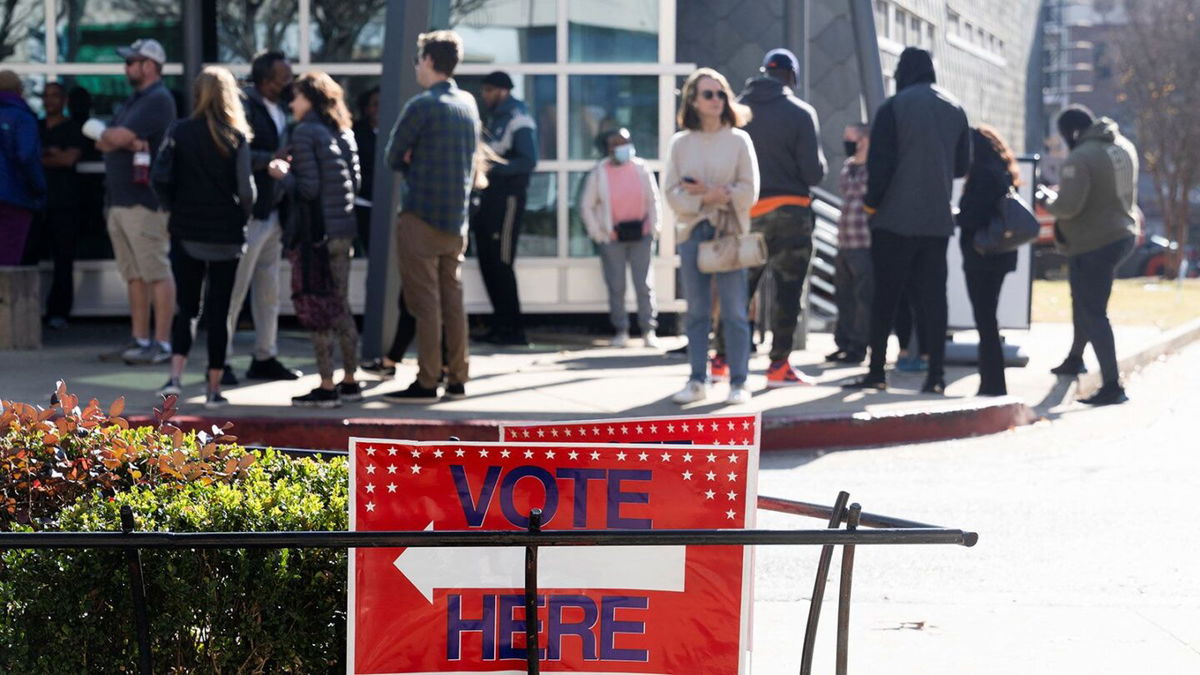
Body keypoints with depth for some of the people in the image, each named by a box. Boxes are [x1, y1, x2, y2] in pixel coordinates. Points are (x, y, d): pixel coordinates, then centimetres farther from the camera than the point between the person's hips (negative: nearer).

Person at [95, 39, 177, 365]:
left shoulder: (158, 100, -9)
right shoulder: (134, 101, 21)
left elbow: (116, 138, -18)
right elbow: (103, 142, 13)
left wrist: (111, 137, 4)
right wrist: (125, 141, -7)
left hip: (145, 202, -10)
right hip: (120, 201, 10)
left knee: (157, 273, -8)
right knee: (134, 275, 11)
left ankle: (162, 344, -8)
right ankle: (140, 341, 15)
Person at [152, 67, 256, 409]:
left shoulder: (179, 132, -3)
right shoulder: (236, 137, -7)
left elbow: (161, 180, -8)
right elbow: (246, 188, -12)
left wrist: (178, 208, 7)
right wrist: (241, 218, 6)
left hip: (186, 233, 1)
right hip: (226, 237, -1)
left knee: (185, 307, 11)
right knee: (218, 311, 6)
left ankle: (175, 376, -6)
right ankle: (214, 389, 9)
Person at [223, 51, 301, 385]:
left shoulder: (281, 109, 14)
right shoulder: (243, 106, -12)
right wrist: (272, 159, -26)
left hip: (273, 211, 9)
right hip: (249, 212, -9)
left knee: (269, 291, 14)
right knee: (235, 291, -3)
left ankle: (265, 357, 22)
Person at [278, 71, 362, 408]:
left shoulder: (305, 132, -10)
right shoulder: (344, 133, 11)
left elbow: (307, 188, -16)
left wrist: (283, 174, 2)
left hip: (317, 232, -8)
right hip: (344, 230, 8)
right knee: (341, 307, 14)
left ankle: (327, 388, -1)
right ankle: (349, 382, 19)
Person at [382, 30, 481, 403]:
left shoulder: (422, 105, -12)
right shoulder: (469, 104, 11)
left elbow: (393, 157, -7)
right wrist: (422, 165, 7)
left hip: (423, 215, -7)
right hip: (457, 217, 7)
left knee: (425, 302, -5)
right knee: (452, 298, 10)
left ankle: (426, 383, -4)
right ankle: (457, 379, 11)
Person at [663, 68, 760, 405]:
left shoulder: (739, 140, 2)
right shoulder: (680, 143, 8)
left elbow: (748, 192, -4)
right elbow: (671, 192, 0)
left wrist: (706, 192, -10)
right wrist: (709, 197, -13)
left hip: (730, 233, -2)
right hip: (692, 233, 2)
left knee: (735, 311, -4)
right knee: (697, 311, 6)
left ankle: (738, 382, 0)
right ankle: (697, 381, 11)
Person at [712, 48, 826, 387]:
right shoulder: (800, 113, -7)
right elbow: (814, 171, -10)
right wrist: (820, 162, 11)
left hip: (745, 212, 4)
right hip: (789, 212, -4)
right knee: (787, 289, 2)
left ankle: (721, 359, 16)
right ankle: (779, 365, 1)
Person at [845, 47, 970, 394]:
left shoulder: (894, 107, -7)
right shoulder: (955, 110, 9)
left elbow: (880, 162, -11)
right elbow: (962, 165, 15)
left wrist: (871, 202, 1)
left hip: (896, 219, -4)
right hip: (938, 220, 4)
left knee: (885, 296, 2)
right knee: (934, 296, 5)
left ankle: (876, 371, 2)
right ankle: (936, 374, 1)